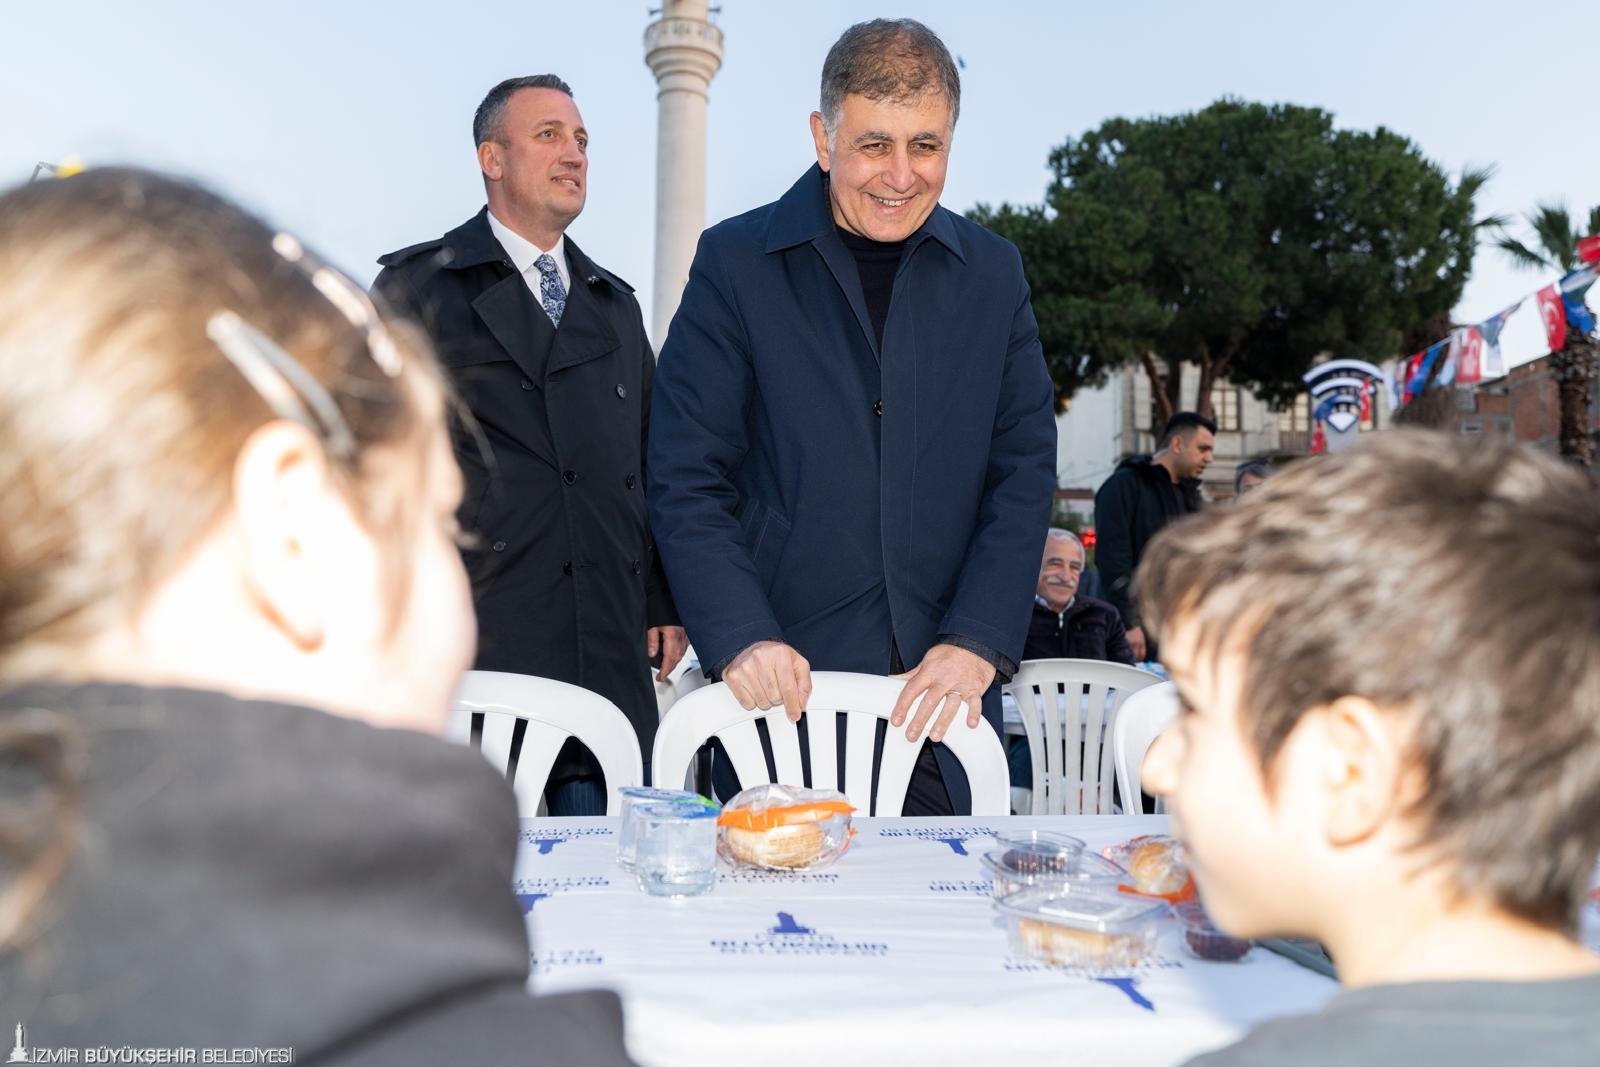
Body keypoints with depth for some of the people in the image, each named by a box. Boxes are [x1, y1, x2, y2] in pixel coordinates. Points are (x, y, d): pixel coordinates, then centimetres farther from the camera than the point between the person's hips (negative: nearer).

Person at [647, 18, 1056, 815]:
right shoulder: (735, 263, -1)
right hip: (786, 691, -2)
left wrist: (977, 643, -7)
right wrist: (742, 638, -16)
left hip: (944, 691, 3)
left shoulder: (992, 273, 7)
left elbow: (1025, 470, 5)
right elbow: (685, 481, -4)